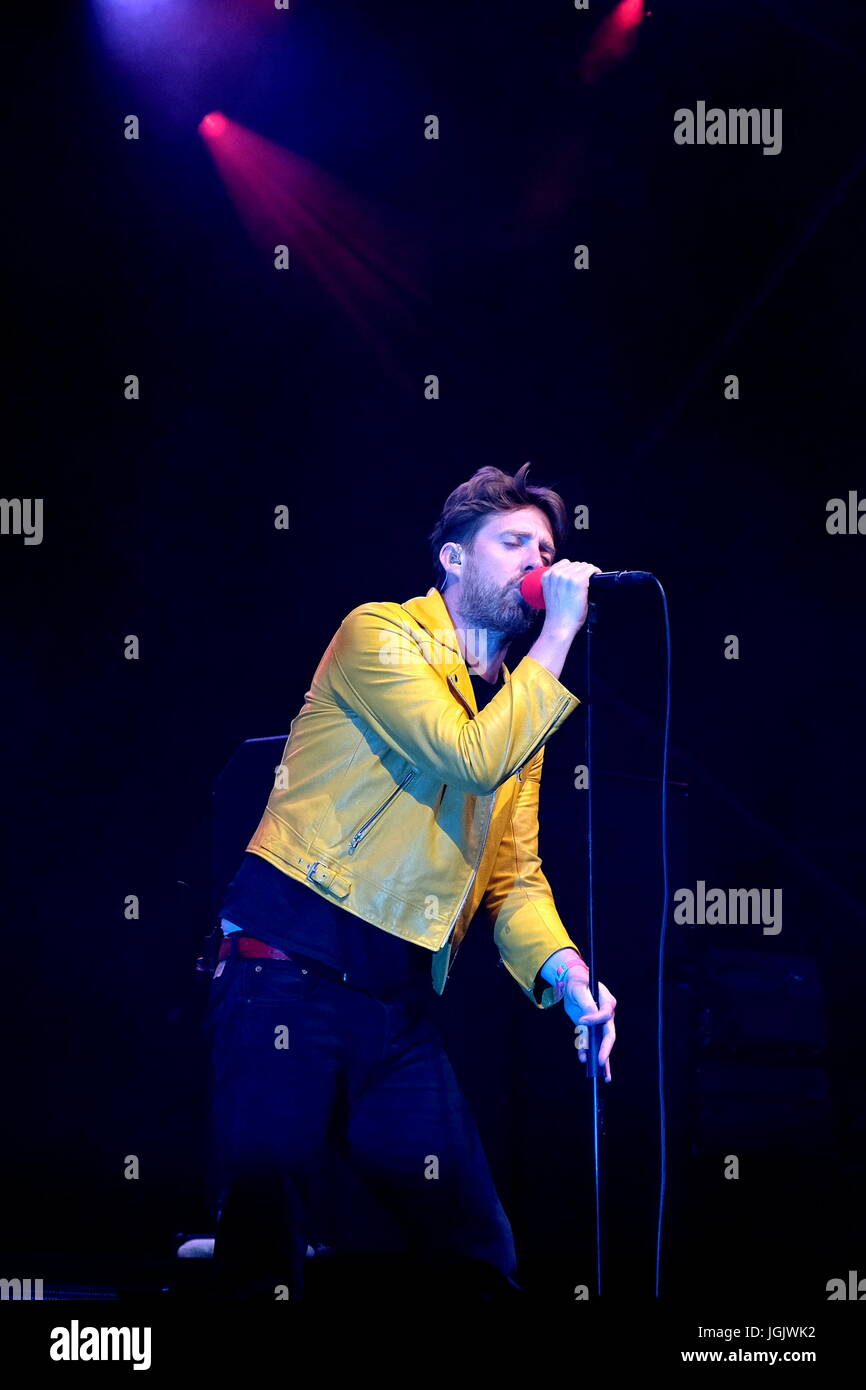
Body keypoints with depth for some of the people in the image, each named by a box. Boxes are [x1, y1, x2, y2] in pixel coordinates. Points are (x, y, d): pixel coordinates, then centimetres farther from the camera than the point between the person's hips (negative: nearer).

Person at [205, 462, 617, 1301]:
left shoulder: (524, 711, 19)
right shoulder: (382, 635, -3)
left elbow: (515, 879, 13)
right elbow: (474, 759, -17)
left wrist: (566, 972, -5)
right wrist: (559, 634, -9)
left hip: (402, 1010, 7)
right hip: (289, 975, -7)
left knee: (476, 1255, 4)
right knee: (266, 1245, -8)